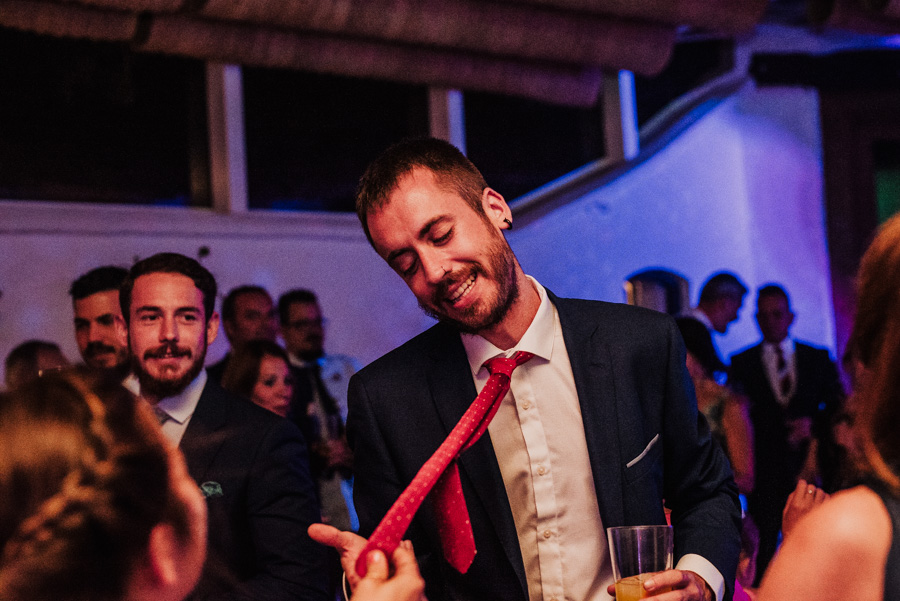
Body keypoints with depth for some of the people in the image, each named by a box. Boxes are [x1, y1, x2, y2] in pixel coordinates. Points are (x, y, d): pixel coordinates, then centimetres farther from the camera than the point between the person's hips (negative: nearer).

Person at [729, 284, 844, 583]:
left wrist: (813, 424, -8)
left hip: (810, 468, 1)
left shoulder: (818, 359, 12)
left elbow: (838, 409, 10)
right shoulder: (741, 363, 10)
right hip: (765, 469, -1)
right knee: (763, 550, -5)